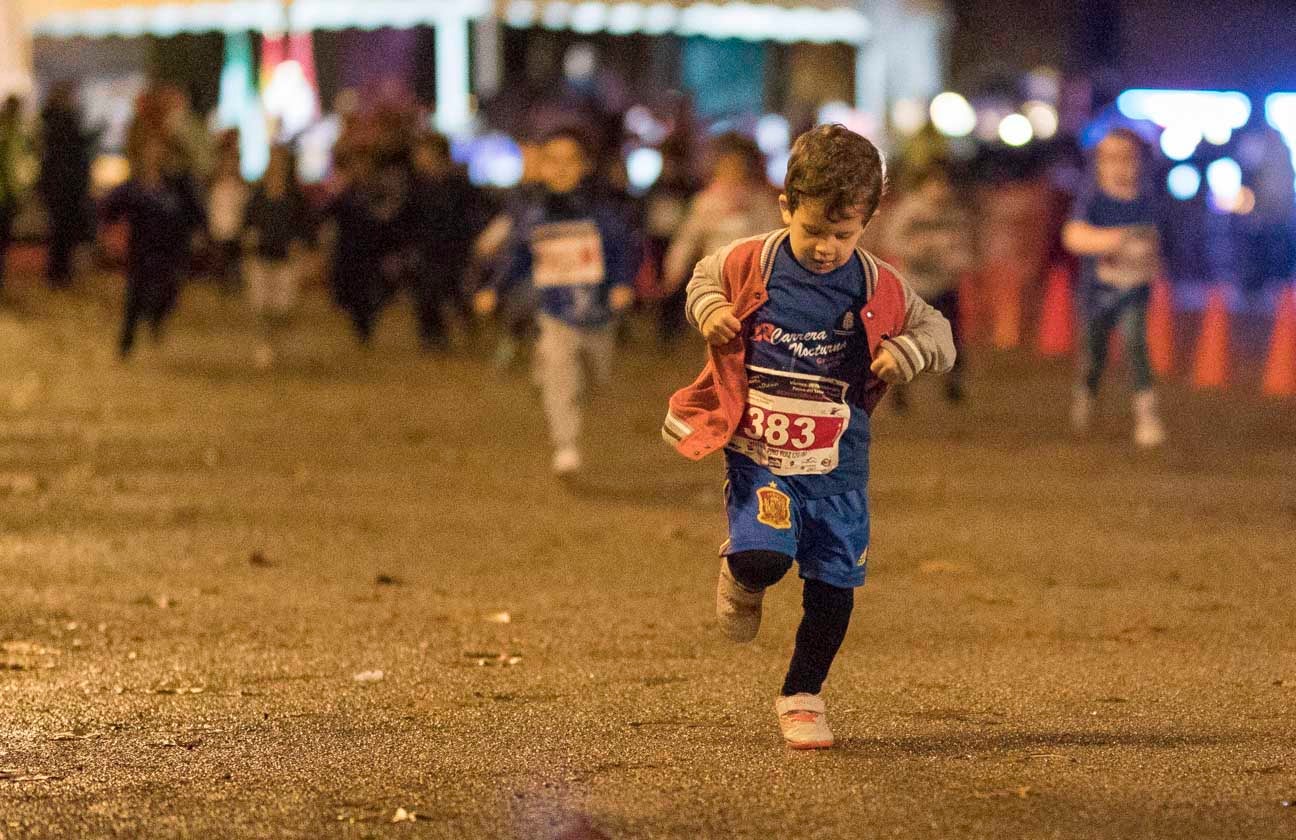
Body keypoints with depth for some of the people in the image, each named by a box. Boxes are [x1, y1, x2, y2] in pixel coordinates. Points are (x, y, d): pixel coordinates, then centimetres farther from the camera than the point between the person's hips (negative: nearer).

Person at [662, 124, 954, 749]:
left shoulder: (879, 288, -4)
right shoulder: (750, 264, -5)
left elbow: (938, 334, 7)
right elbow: (704, 277, 16)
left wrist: (908, 353, -15)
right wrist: (708, 309, -6)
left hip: (838, 465, 2)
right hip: (759, 456, -2)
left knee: (833, 588, 5)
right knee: (763, 558, -23)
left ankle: (802, 697, 25)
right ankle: (740, 577, 15)